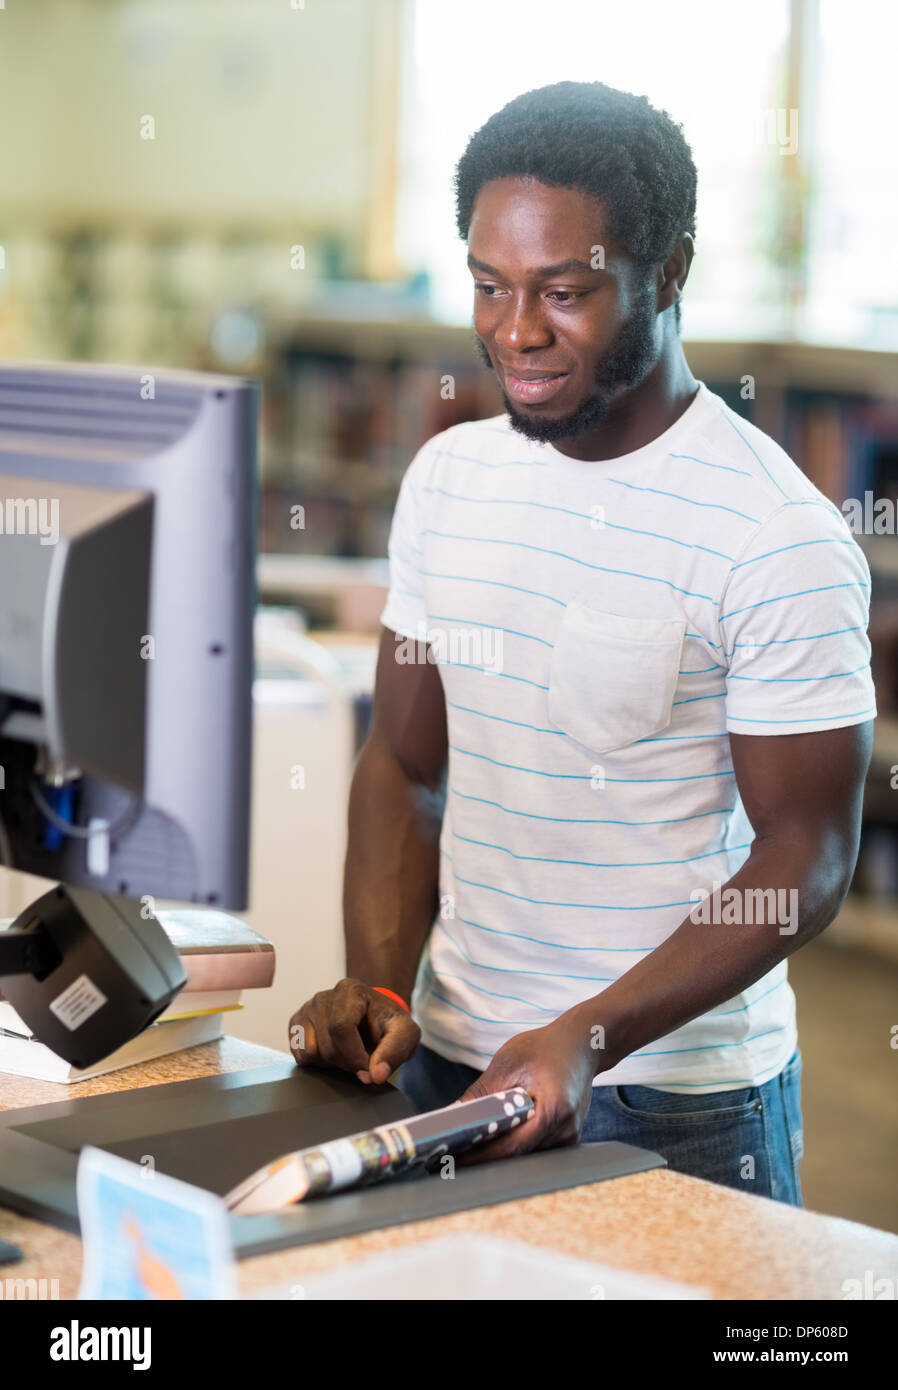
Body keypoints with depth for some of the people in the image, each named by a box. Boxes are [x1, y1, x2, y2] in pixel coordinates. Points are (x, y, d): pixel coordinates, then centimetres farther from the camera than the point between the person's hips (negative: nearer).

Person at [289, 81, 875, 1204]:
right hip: (446, 1067, 6)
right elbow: (405, 764, 8)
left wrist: (588, 1038, -24)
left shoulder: (777, 536, -16)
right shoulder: (447, 478, 3)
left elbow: (808, 856, -15)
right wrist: (379, 988, -6)